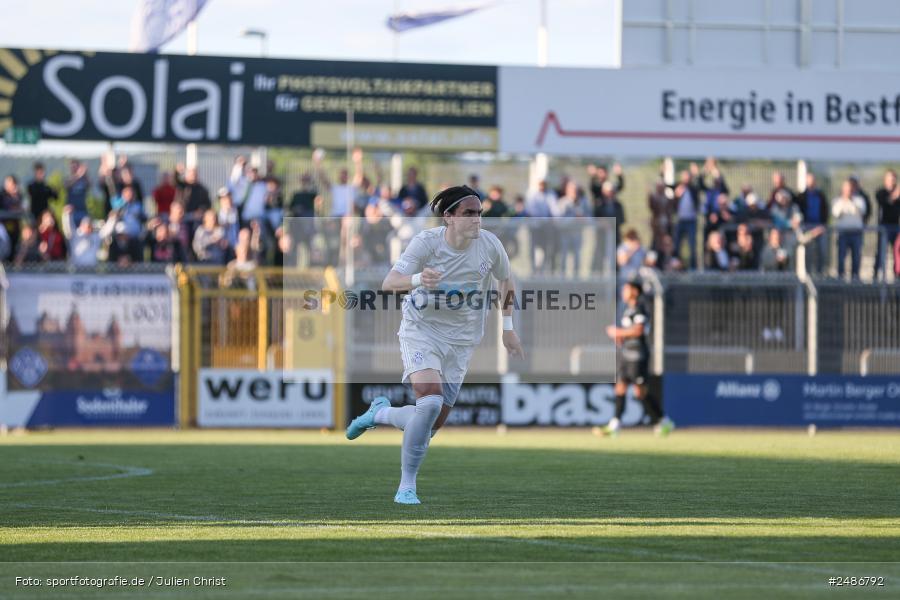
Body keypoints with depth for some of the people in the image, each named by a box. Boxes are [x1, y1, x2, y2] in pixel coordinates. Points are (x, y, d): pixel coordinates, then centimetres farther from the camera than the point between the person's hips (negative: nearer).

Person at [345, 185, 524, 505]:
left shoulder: (490, 244, -8)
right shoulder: (426, 242, -17)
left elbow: (506, 280, 12)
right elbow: (388, 283, -26)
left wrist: (508, 328, 11)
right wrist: (418, 279, -47)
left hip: (460, 341, 4)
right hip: (421, 331, -4)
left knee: (433, 424, 2)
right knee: (431, 401, -27)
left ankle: (380, 412, 34)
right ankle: (407, 486, -14)